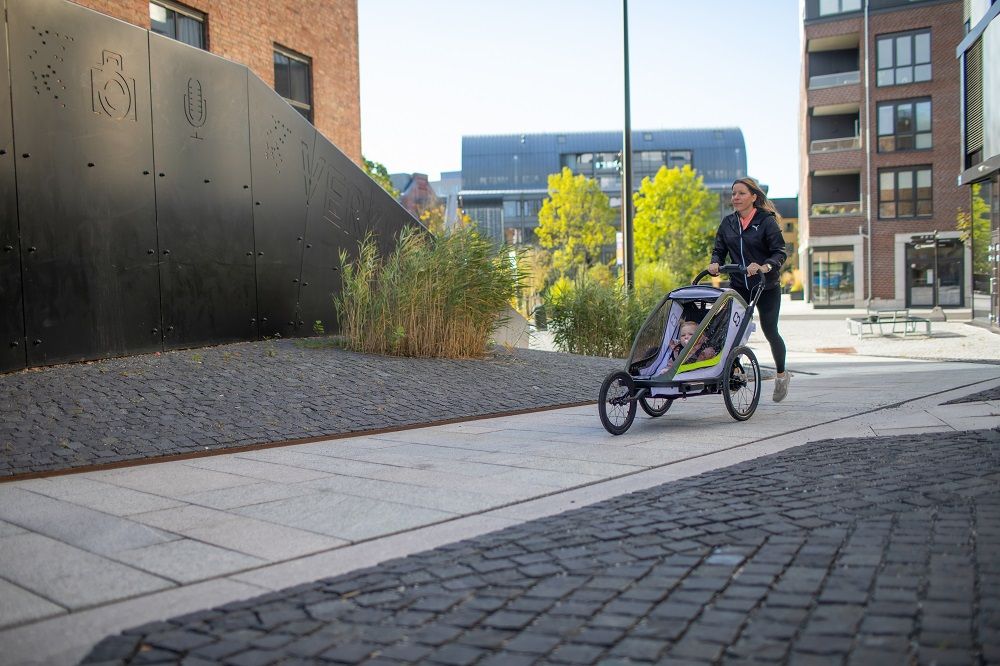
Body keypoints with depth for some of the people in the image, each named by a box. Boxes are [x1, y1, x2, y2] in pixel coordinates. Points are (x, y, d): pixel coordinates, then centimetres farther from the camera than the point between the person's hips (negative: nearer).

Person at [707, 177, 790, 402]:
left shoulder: (767, 221, -8)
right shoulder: (727, 223, 6)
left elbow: (780, 252, -12)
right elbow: (719, 250, 9)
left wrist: (765, 266, -31)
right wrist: (715, 264, -13)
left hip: (766, 287, -3)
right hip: (738, 286, 4)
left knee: (769, 331, 4)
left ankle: (781, 374, 26)